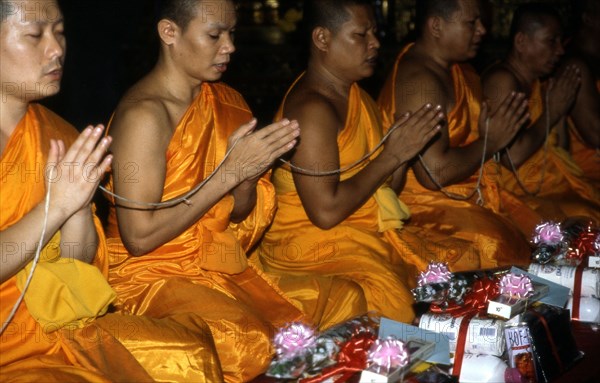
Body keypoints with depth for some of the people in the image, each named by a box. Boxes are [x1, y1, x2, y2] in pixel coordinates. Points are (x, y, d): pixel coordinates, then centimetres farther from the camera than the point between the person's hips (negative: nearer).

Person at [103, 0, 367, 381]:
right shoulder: (145, 114, -17)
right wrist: (229, 172, -20)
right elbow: (139, 237, -22)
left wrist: (248, 177, -10)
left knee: (347, 299, 0)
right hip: (154, 277, -8)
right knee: (249, 342, -32)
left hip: (222, 265, 8)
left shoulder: (220, 100, 8)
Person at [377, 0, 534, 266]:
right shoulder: (419, 81, -19)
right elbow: (435, 173, -25)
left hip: (473, 193, 10)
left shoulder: (458, 69, 13)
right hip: (427, 203, -10)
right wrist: (490, 142, -12)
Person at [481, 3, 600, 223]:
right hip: (523, 194, -8)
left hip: (555, 186, 8)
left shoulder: (538, 83, 16)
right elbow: (512, 157, -20)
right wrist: (552, 112, -9)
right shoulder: (502, 80, -10)